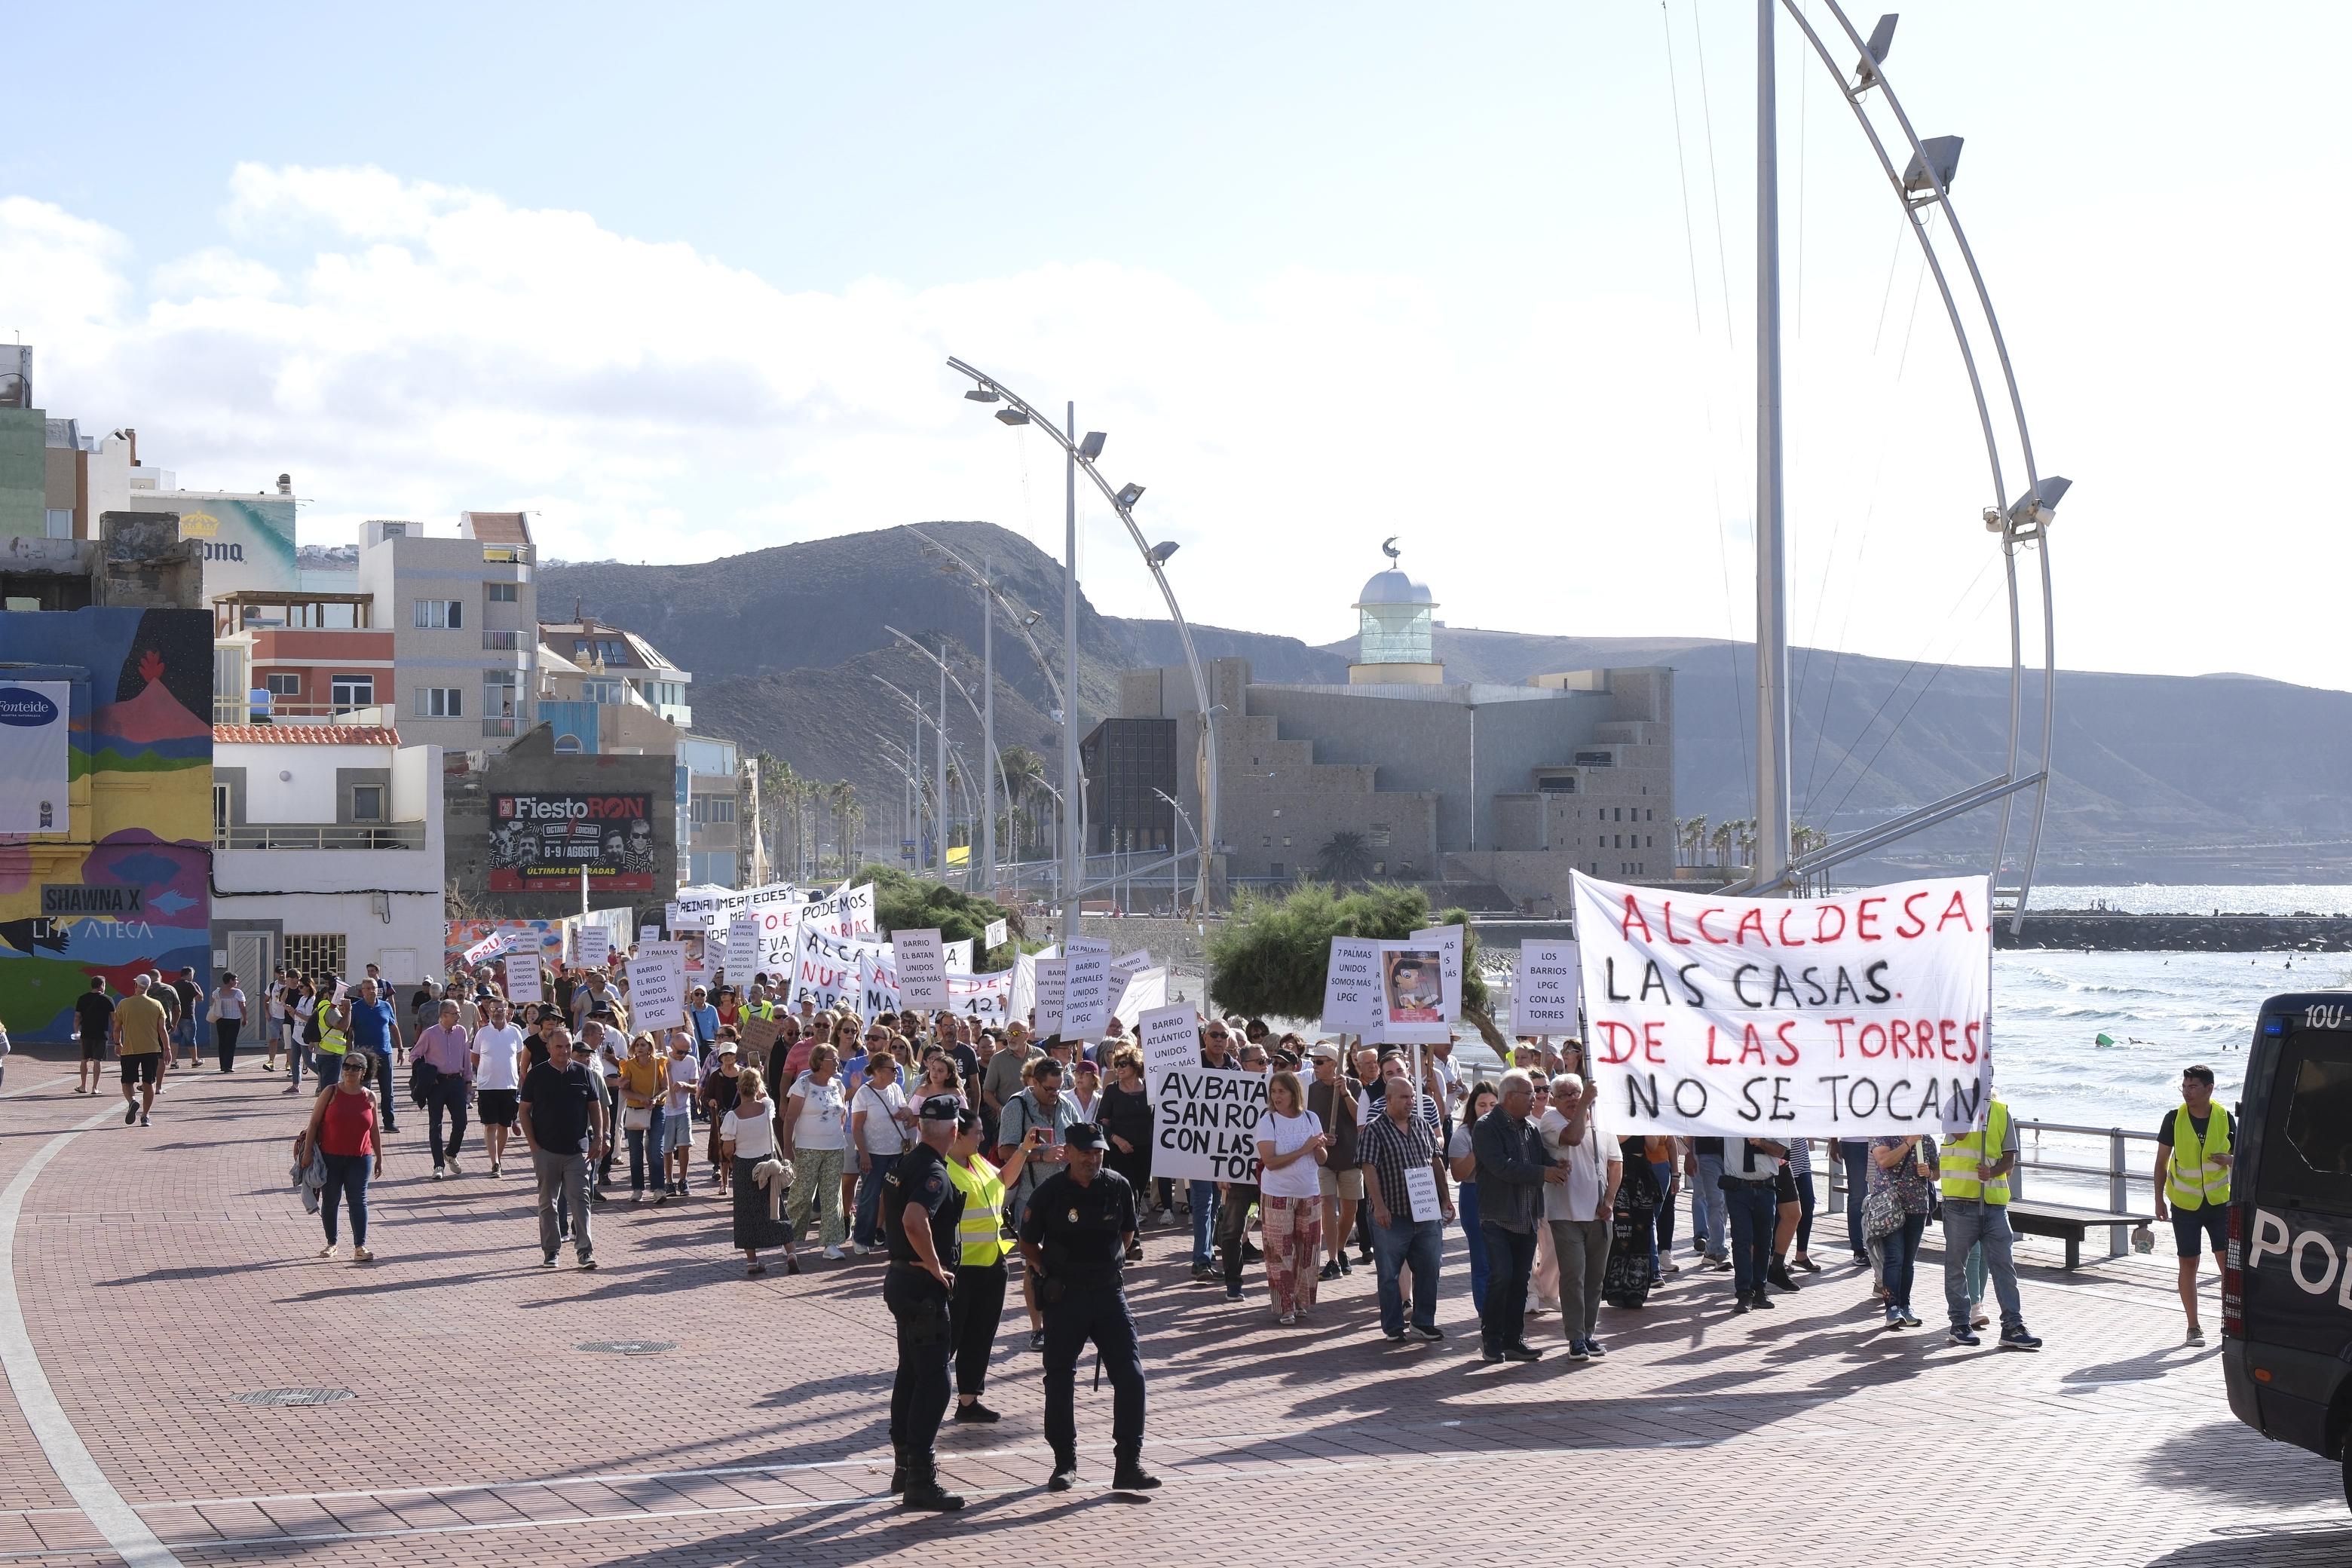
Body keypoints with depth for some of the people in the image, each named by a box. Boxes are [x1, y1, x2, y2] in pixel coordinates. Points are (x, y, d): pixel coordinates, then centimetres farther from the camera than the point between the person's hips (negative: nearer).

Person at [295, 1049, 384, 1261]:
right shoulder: (332, 1093, -3)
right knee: (330, 1201, 9)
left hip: (360, 1159, 0)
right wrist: (307, 1152, -7)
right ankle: (331, 1243, 23)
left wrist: (379, 1158, 10)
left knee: (358, 1200, -5)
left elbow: (374, 1131, 11)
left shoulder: (369, 1098, 3)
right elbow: (314, 1122, -2)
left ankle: (360, 1247, -5)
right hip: (330, 1157, 0)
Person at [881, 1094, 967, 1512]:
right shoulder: (934, 1173, -20)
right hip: (924, 1287, -10)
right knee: (934, 1380, -8)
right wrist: (935, 1267, -24)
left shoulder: (905, 1164, 10)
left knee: (911, 1372, 18)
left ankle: (905, 1464, 26)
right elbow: (914, 1221, -37)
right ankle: (920, 1481, -9)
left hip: (900, 1277, 10)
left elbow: (889, 1218, 25)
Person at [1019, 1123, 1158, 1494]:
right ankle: (1065, 1463, 17)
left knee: (1130, 1376, -6)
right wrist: (1050, 1273, -2)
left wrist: (1112, 1263, 10)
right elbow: (1028, 1244, 5)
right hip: (1064, 1297, -2)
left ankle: (1128, 1464, -2)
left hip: (1109, 1293, 2)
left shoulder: (1118, 1187, 0)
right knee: (1060, 1380, 4)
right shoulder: (1049, 1193, -7)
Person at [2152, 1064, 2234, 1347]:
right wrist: (2159, 1199, 0)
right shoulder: (2174, 1119, -6)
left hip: (2219, 1201, 0)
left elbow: (2238, 1154, 7)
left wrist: (2229, 1159, -17)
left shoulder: (2225, 1118, -5)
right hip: (2184, 1203, 0)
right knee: (2188, 1263, 4)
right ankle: (2194, 1327, 13)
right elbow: (2162, 1160, 2)